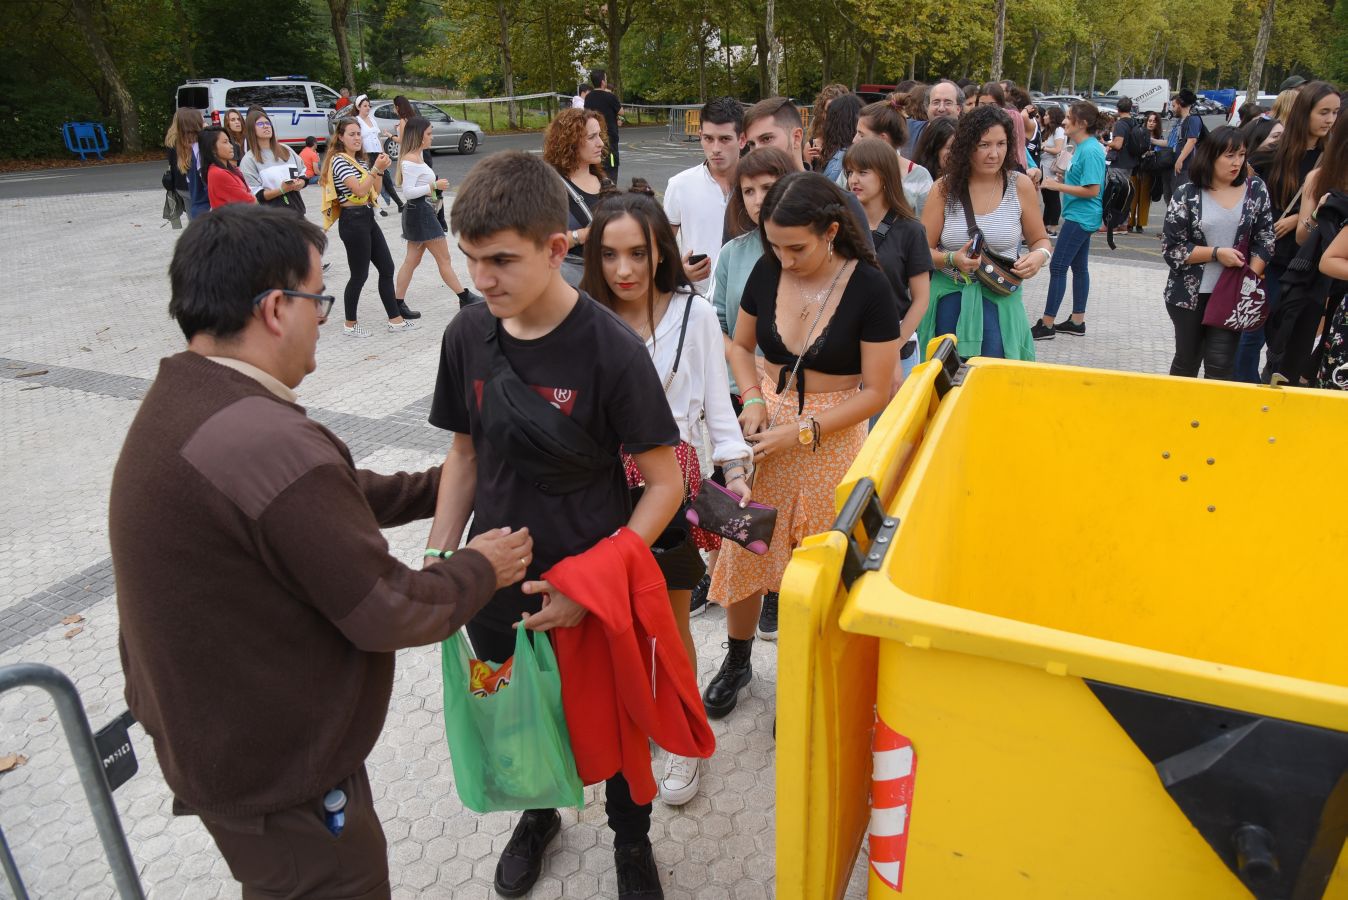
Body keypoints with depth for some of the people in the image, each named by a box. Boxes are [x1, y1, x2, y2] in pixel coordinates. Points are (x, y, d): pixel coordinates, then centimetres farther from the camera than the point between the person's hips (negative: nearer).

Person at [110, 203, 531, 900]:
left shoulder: (181, 402, -3)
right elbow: (389, 614, -25)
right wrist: (481, 569, -8)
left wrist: (438, 486, 11)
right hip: (279, 780, -9)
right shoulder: (271, 444, -35)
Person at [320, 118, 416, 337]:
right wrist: (376, 169, -19)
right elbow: (359, 190, -21)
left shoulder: (355, 161, 17)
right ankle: (350, 325, 11)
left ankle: (395, 319, 14)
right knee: (359, 275, -3)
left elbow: (374, 192, 16)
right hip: (353, 221, -9)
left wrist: (380, 171, 3)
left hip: (367, 218, 9)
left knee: (387, 268, 8)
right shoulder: (339, 160, -11)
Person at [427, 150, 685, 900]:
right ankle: (539, 811, 56)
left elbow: (665, 484, -16)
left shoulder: (611, 350, -21)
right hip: (495, 583, 4)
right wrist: (439, 561, -1)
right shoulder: (467, 336, -7)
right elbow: (465, 455, 6)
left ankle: (631, 839, 47)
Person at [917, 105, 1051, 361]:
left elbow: (1040, 240, 11)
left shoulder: (1021, 186, 0)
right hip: (950, 297, 0)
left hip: (1000, 299, 0)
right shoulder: (945, 188, -1)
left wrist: (1039, 256, -12)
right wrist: (952, 259, -19)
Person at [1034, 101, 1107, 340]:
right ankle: (1077, 322, 21)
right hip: (1080, 217, 10)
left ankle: (1047, 325, -2)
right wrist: (1063, 177, 6)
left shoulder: (1090, 150, -19)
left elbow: (1092, 190, -22)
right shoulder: (1081, 147, 10)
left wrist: (1058, 186, -18)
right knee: (1079, 267, 13)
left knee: (1057, 267, -7)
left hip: (1080, 218, -10)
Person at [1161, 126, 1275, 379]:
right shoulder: (1187, 194, -5)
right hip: (1189, 294, -1)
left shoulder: (1256, 189, 2)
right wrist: (1216, 253, -17)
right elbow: (1171, 248, -9)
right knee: (1187, 359, 12)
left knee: (1221, 364, -4)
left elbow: (1265, 241, 4)